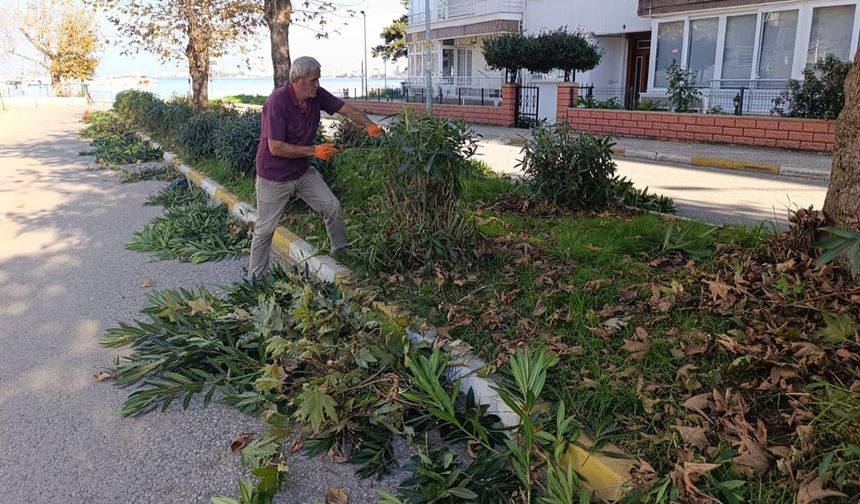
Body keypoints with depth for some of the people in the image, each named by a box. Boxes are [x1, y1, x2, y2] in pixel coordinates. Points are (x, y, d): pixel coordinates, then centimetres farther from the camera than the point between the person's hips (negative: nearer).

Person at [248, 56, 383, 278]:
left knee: (332, 207, 3)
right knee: (265, 229, 2)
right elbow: (275, 148, -29)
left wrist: (370, 125, -25)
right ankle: (255, 279, 16)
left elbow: (349, 110, -5)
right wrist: (314, 150, -26)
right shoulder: (277, 102, -28)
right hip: (274, 177, -6)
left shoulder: (317, 95, -8)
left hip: (303, 171, 6)